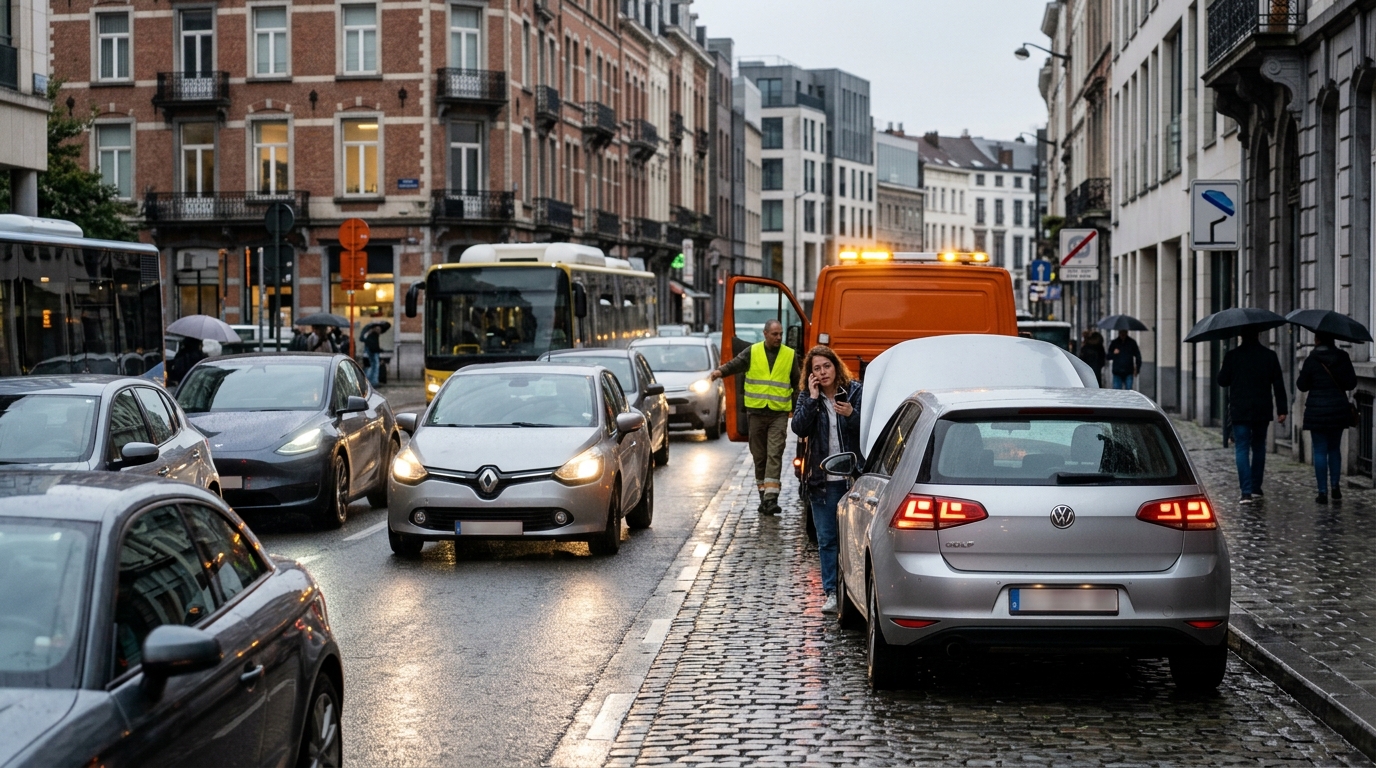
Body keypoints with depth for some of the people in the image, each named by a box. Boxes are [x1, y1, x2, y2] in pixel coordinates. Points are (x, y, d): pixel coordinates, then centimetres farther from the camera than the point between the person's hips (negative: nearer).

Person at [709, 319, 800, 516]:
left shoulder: (790, 355, 6)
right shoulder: (752, 352, 3)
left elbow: (797, 383, 13)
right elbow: (735, 364, -12)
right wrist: (720, 371, -32)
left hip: (779, 413, -1)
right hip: (756, 412, 1)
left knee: (774, 455, -11)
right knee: (759, 455, 8)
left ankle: (770, 498, -17)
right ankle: (763, 494, 19)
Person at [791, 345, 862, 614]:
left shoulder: (854, 391, 0)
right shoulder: (806, 397, 4)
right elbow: (799, 428, -11)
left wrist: (852, 415, -21)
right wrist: (813, 399, -16)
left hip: (853, 477, -2)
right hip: (822, 479, 2)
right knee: (826, 539, 5)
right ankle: (832, 592, 11)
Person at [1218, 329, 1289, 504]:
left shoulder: (1232, 356, -7)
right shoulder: (1270, 356, 0)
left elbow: (1222, 381, 2)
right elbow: (1278, 384, 0)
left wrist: (1221, 370, 24)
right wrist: (1282, 410, 4)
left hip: (1239, 411, -2)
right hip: (1262, 411, 2)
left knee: (1242, 449, -4)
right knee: (1258, 447, 17)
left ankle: (1246, 491, -16)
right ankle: (1256, 488, 23)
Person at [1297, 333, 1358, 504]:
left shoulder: (1311, 360, -10)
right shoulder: (1343, 358, -1)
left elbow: (1302, 386, -4)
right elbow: (1352, 383, 1)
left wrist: (1301, 375, 15)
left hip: (1317, 411, -3)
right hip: (1339, 411, 3)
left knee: (1320, 451, 2)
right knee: (1334, 449, 17)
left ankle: (1323, 492, 0)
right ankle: (1335, 486, 9)